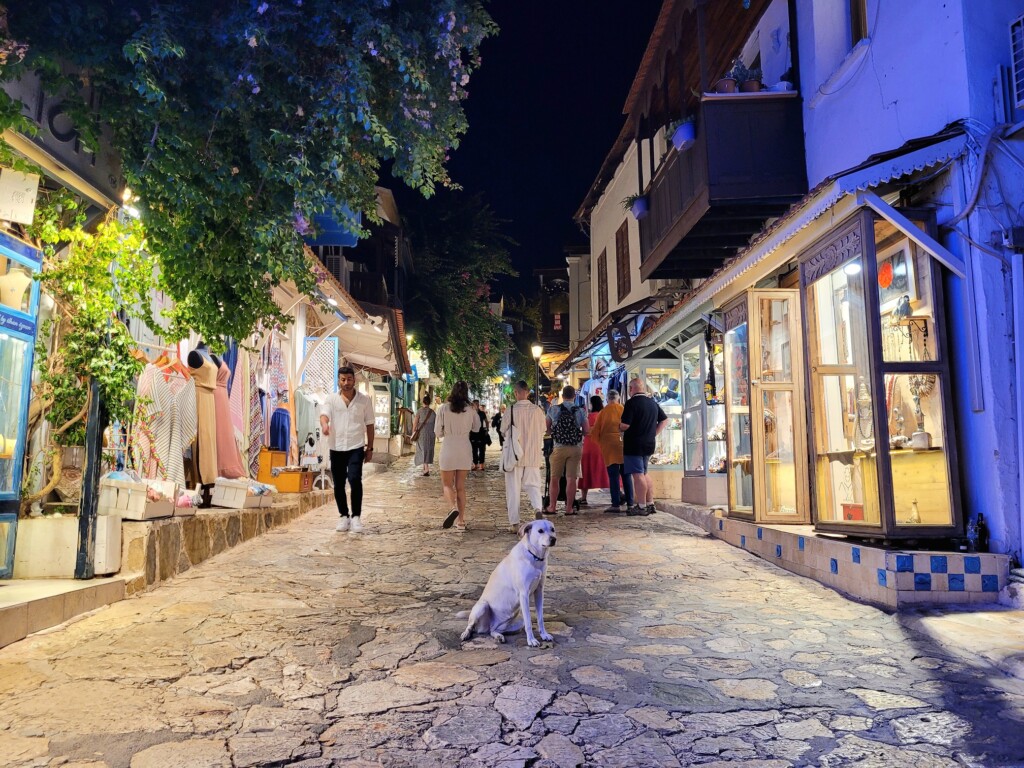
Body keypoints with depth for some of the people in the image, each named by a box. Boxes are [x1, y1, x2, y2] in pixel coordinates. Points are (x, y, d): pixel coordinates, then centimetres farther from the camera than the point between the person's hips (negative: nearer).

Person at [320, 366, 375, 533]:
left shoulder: (364, 400, 3)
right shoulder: (331, 399, 3)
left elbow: (369, 425, 7)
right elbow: (324, 414, -14)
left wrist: (370, 448, 6)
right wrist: (324, 424, -38)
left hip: (356, 447, -2)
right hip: (336, 448, 2)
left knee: (354, 479, -17)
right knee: (338, 484, 8)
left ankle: (356, 516, -4)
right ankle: (344, 516, 24)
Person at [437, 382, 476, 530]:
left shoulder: (444, 408, -8)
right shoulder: (470, 409, -3)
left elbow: (438, 432, -2)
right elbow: (476, 427, 13)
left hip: (448, 450, -2)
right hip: (465, 451, 2)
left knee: (447, 485, 10)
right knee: (461, 487, 12)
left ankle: (454, 508, -18)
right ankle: (460, 521, 11)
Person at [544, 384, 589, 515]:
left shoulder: (553, 410, -3)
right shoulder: (580, 411, -3)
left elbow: (547, 428, 6)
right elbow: (587, 432, -1)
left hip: (559, 448, -1)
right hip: (576, 448, 1)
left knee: (554, 478, 9)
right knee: (571, 479, 5)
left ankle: (552, 507, 12)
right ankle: (569, 508, 8)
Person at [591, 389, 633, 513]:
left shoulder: (603, 412, 1)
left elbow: (595, 431, 3)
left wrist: (600, 443, 19)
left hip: (609, 447, -1)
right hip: (624, 446, 2)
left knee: (613, 476, 0)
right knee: (626, 475, 9)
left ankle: (616, 504, -4)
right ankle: (630, 503, 8)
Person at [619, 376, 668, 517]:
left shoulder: (631, 403, -14)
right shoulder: (653, 403, 10)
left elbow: (625, 425, -20)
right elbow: (665, 420, 17)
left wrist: (619, 427, 1)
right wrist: (653, 434, 15)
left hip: (634, 444, -8)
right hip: (649, 444, 8)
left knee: (637, 475, -4)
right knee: (644, 474, 17)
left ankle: (641, 507, -2)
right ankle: (650, 504, 18)